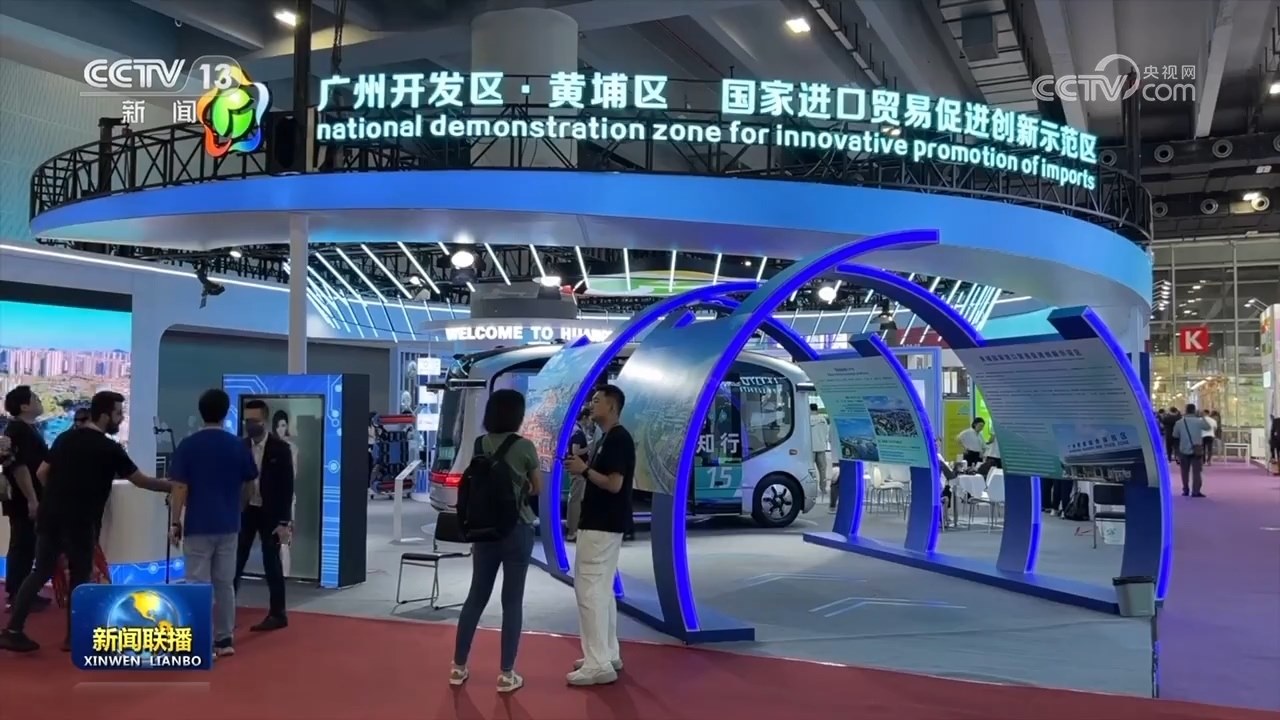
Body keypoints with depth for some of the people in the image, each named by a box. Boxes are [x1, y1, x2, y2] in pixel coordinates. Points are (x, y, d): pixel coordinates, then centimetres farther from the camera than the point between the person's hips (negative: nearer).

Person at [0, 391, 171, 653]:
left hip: (49, 515, 6)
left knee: (41, 572, 12)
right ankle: (74, 636, 12)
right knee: (79, 577, 6)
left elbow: (42, 473, 12)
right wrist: (172, 486, 7)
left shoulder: (65, 437, 10)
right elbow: (141, 480, -5)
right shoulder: (109, 449, -9)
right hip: (79, 521, -6)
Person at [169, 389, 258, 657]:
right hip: (229, 525, 4)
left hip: (197, 526, -3)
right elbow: (247, 486, 11)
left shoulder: (188, 445, -8)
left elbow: (180, 488, -10)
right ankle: (224, 639, 18)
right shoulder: (238, 445, 2)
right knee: (225, 583, 12)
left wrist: (174, 522, -2)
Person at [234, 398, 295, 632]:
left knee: (272, 563, 2)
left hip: (270, 513, -4)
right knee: (235, 561, 3)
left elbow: (287, 487, -10)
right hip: (245, 510, 4)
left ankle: (277, 614, 12)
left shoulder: (280, 448, -9)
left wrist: (284, 521, -14)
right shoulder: (241, 446, 4)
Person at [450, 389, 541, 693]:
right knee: (512, 600, 3)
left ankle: (458, 667, 20)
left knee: (476, 596, 14)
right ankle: (506, 674, 8)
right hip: (516, 528, -5)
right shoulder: (524, 446, -10)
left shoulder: (480, 445, 3)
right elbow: (537, 488, 1)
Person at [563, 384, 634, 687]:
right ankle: (608, 654, 21)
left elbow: (614, 484, -23)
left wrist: (584, 469, -16)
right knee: (602, 590, 14)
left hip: (602, 526, -11)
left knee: (589, 590, -9)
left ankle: (598, 664, -6)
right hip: (601, 524, 11)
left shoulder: (618, 439, -16)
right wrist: (582, 468, 8)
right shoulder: (607, 438, 16)